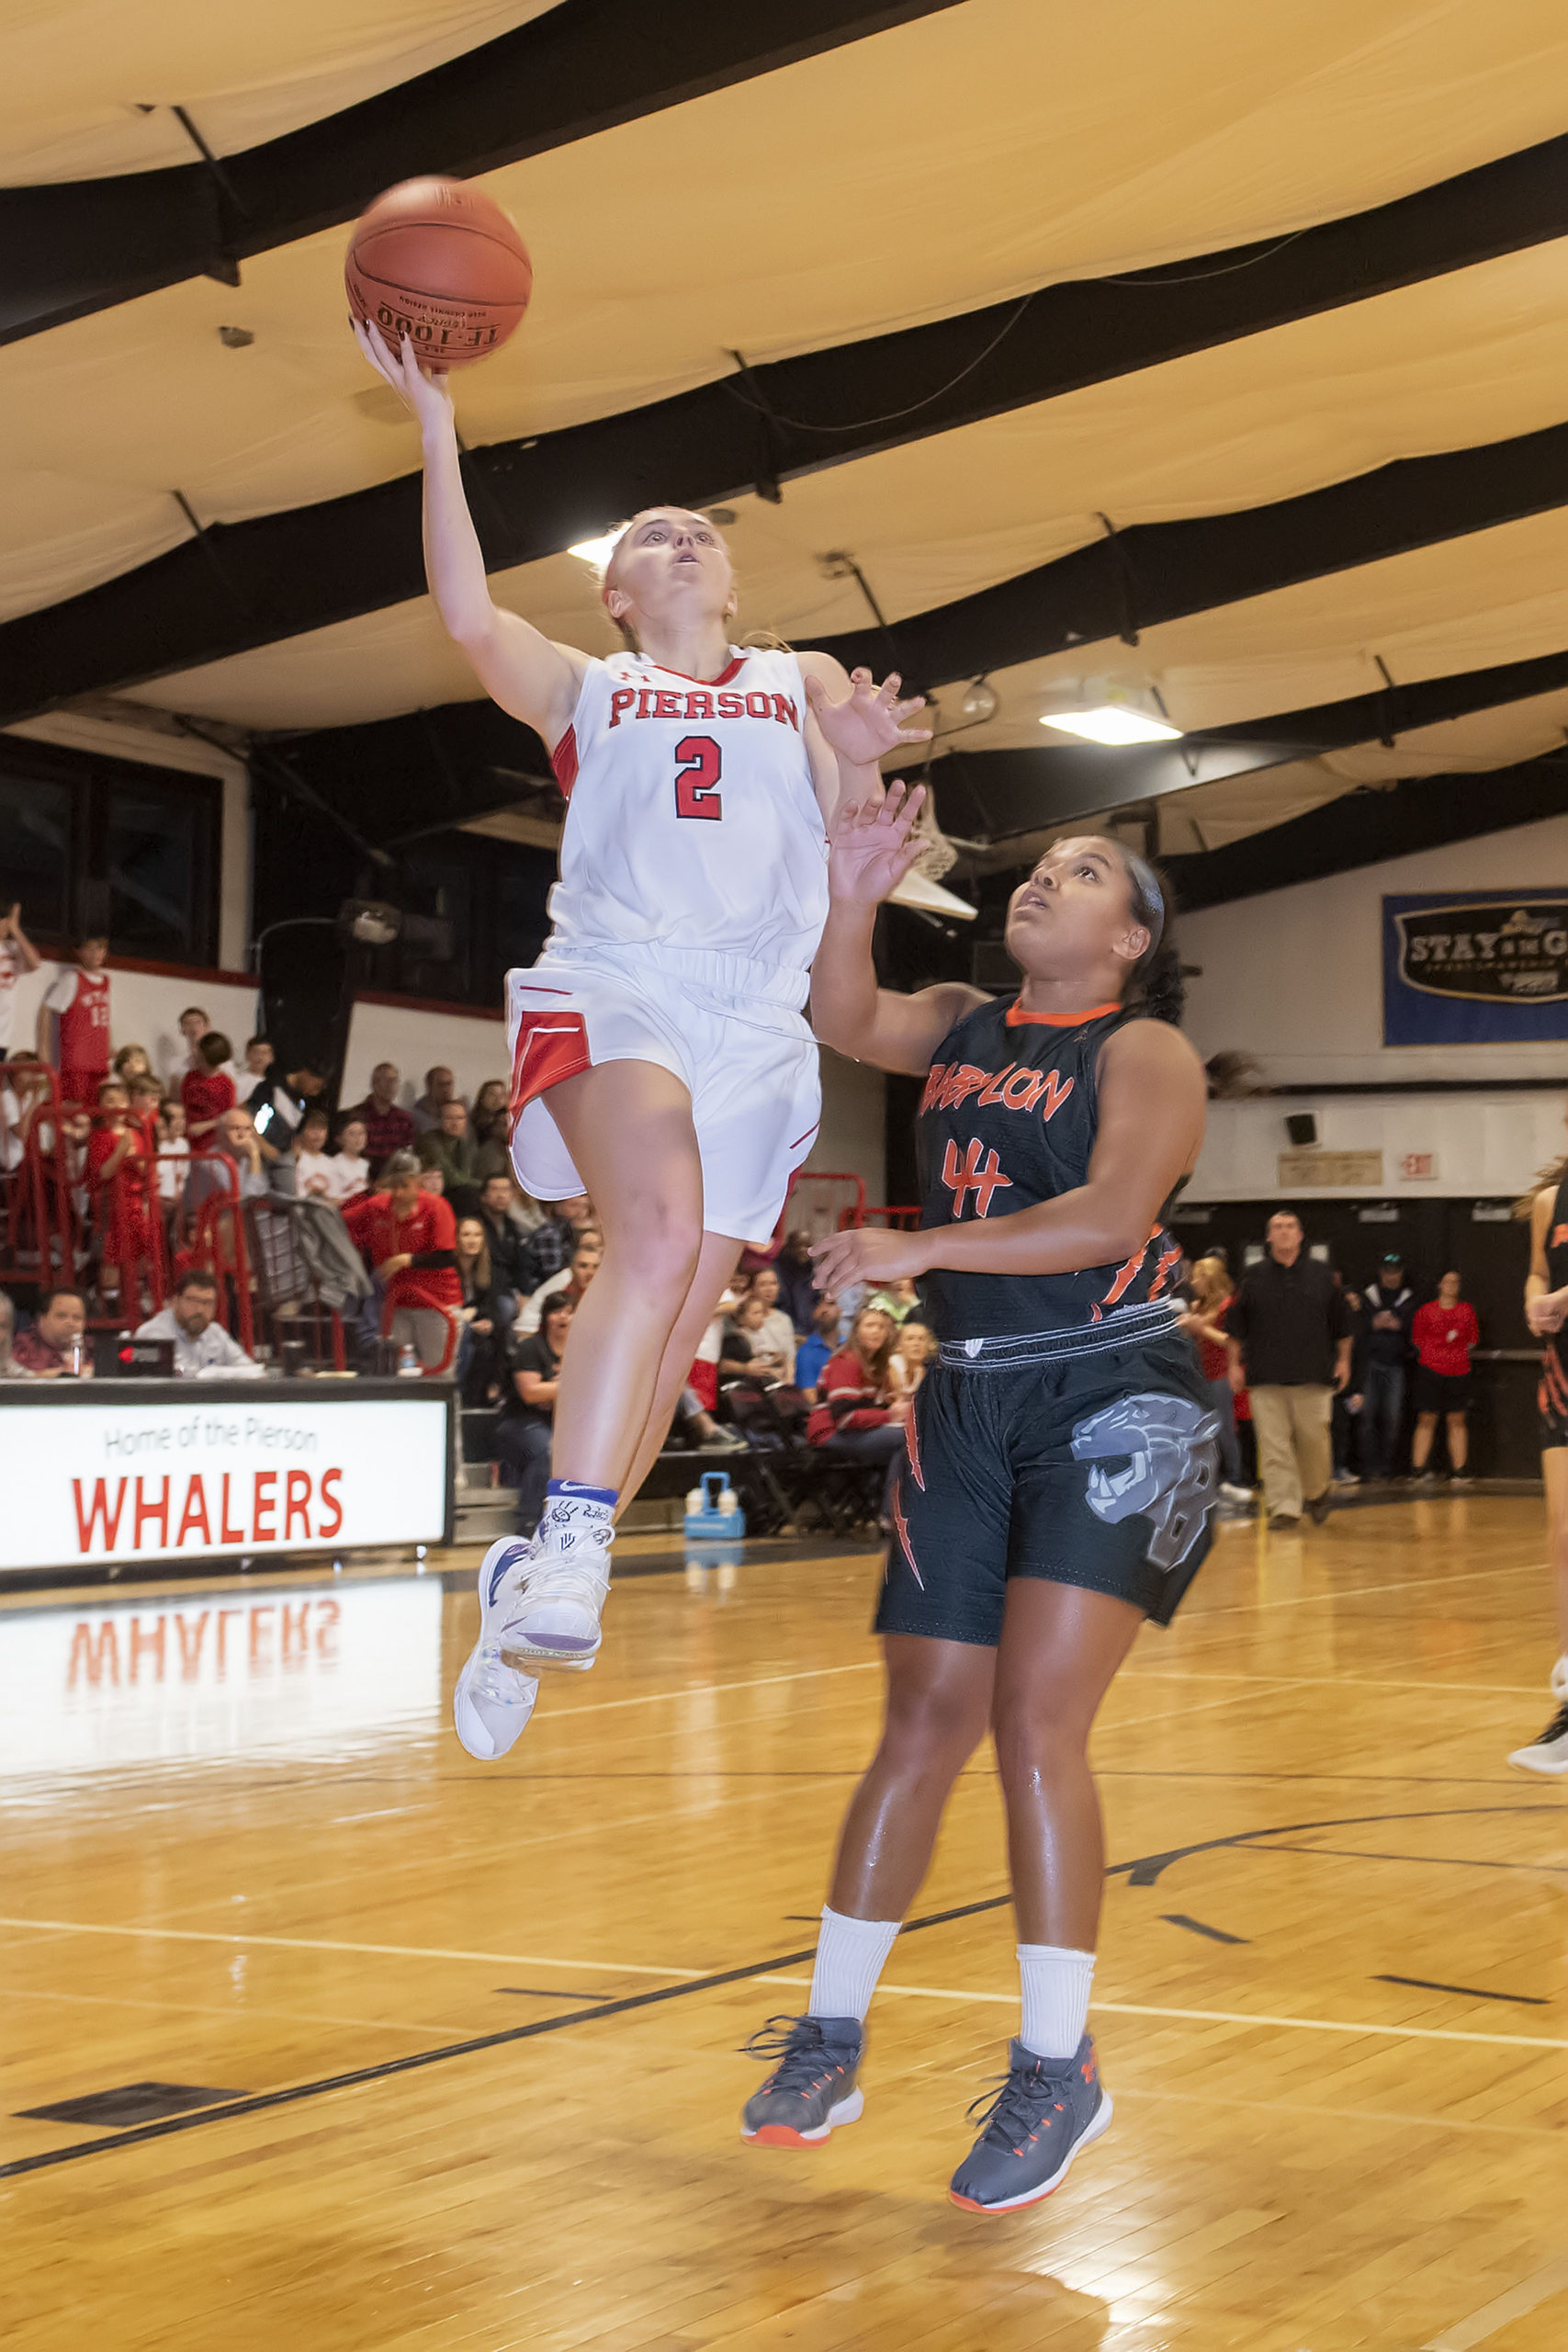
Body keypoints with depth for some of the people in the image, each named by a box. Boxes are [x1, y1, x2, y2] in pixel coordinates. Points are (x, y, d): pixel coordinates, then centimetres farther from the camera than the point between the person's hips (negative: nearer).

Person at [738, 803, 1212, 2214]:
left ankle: (1058, 2071, -5)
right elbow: (845, 1022, 1)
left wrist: (921, 1249, -24)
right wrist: (854, 897, -15)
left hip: (1115, 1405, -6)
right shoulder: (963, 1028, 15)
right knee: (925, 1721, 8)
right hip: (968, 1404, 6)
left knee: (1037, 1724, -14)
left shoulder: (1144, 1052, -4)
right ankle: (829, 2036, 16)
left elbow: (1115, 1216, -19)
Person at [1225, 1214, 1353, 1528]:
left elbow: (1341, 1323, 15)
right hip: (1266, 1377, 0)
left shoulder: (1320, 1276, 8)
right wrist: (1235, 1363, 6)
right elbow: (1235, 1327, 10)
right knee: (1274, 1444, -5)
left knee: (1313, 1438, -1)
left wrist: (1343, 1360, 13)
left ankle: (1317, 1493, 23)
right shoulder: (1254, 1277, 6)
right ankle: (1284, 1507, -3)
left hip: (1313, 1375, 0)